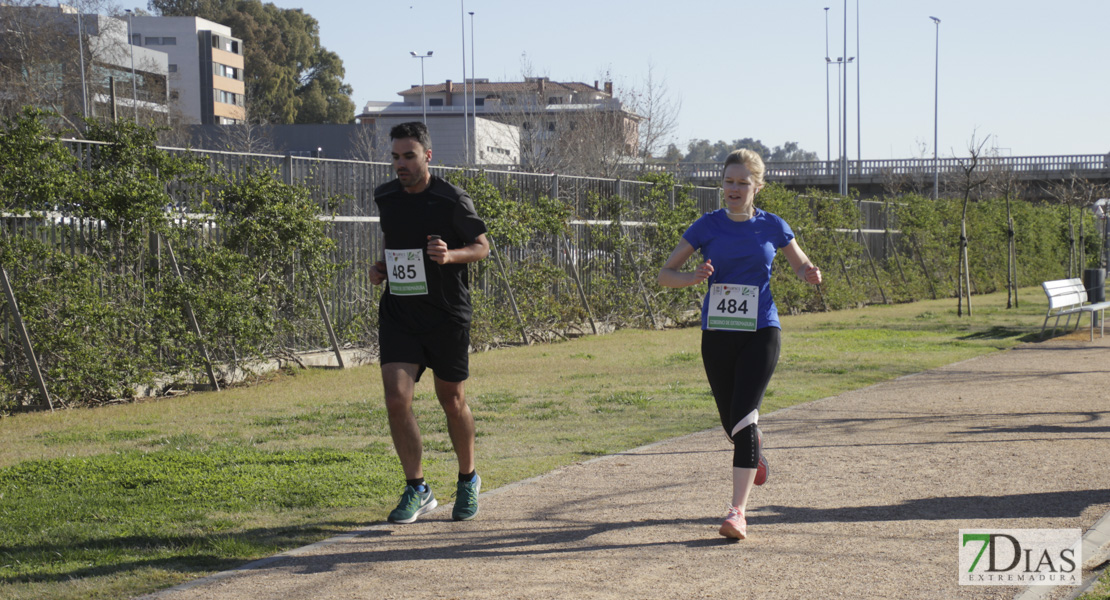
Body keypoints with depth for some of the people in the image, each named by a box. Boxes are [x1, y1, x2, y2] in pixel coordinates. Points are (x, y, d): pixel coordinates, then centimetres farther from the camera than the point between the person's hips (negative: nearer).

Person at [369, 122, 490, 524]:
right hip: (398, 313, 3)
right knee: (396, 400, -11)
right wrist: (381, 267, 3)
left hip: (447, 316, -3)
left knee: (451, 401, 9)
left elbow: (482, 245, -1)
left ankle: (468, 479, 33)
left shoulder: (452, 200, -10)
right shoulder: (385, 198, 4)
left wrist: (450, 255, -21)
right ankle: (417, 490, 3)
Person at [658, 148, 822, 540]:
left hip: (760, 333, -2)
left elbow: (801, 266, 14)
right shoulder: (708, 226, 1)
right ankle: (754, 450, 49)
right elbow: (665, 274, 0)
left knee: (743, 416, -16)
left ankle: (738, 512, -16)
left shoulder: (772, 226, 1)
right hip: (716, 334, 2)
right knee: (731, 423, 11)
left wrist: (810, 275, -11)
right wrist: (694, 277, -22)